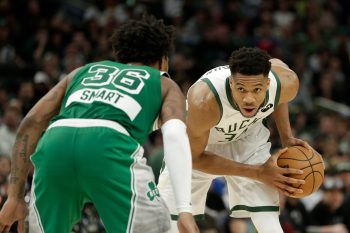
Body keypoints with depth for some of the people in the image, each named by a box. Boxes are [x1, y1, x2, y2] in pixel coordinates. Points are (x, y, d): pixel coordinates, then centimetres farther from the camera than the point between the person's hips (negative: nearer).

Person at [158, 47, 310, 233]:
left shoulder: (287, 82, -32)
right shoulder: (203, 102, -43)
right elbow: (195, 158, -26)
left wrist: (286, 138, -8)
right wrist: (258, 173, -27)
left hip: (247, 138, 2)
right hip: (196, 143, -2)